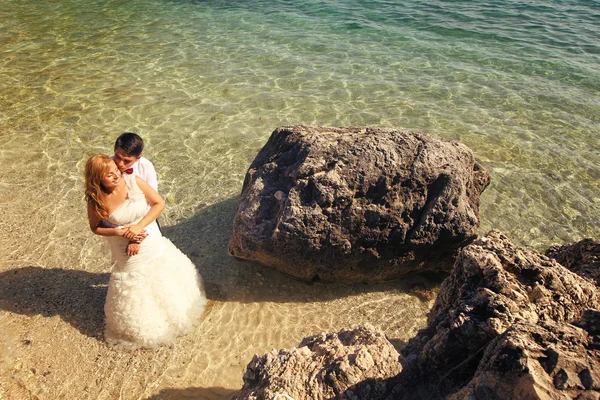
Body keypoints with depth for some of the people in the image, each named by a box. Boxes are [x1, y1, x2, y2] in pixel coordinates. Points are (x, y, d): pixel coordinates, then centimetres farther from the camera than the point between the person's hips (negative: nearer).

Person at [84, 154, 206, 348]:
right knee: (136, 295, 15)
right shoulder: (96, 200, -17)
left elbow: (159, 203, -12)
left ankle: (174, 313, 49)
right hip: (128, 257, -2)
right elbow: (96, 228, -3)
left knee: (168, 284, 20)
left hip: (154, 245, 2)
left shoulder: (133, 181, -17)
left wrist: (138, 226, -20)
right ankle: (143, 329, 44)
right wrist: (121, 232, -18)